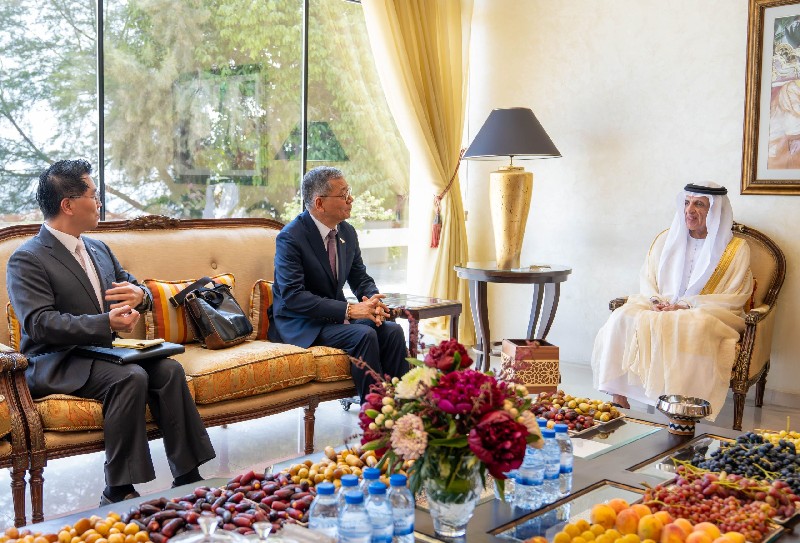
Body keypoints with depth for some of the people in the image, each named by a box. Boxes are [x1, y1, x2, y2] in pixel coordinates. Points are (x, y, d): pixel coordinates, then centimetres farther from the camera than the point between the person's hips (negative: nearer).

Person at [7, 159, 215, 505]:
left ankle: (187, 477, -14)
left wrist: (140, 295, -7)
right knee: (131, 377, -31)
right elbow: (39, 323, -20)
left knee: (169, 369, -17)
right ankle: (118, 494, -23)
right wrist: (106, 323, -30)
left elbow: (134, 288, 20)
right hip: (57, 365, -7)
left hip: (103, 352, 7)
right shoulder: (26, 260, -9)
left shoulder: (99, 249, 16)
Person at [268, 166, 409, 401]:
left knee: (392, 330, -16)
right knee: (364, 334, -28)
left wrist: (373, 302, -12)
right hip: (300, 325, -7)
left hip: (336, 316, 7)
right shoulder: (290, 237, -17)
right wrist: (349, 310, -28)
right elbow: (292, 296, -25)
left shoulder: (347, 232, 5)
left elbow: (361, 278, 14)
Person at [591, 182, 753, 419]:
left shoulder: (735, 248, 2)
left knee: (696, 328, -40)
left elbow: (733, 297, -4)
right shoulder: (666, 239, 14)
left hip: (709, 314, -3)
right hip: (660, 308, 4)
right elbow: (647, 278, 14)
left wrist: (685, 306, -14)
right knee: (624, 318, -27)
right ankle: (619, 396, -28)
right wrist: (655, 301, -9)